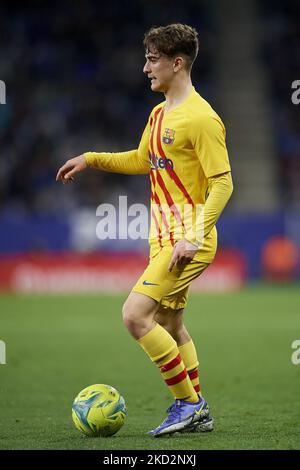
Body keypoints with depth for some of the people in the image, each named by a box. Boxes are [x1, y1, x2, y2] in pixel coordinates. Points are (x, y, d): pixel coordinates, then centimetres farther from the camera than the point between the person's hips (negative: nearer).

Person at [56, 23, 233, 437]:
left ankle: (187, 403, -7)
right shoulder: (159, 113, 12)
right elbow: (142, 161, 29)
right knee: (169, 325, 14)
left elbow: (222, 183, -18)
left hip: (188, 241, -10)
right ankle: (198, 413, 25)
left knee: (135, 314, -17)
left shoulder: (201, 118, -16)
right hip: (164, 237, 10)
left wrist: (193, 238, -23)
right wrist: (90, 159, 19)